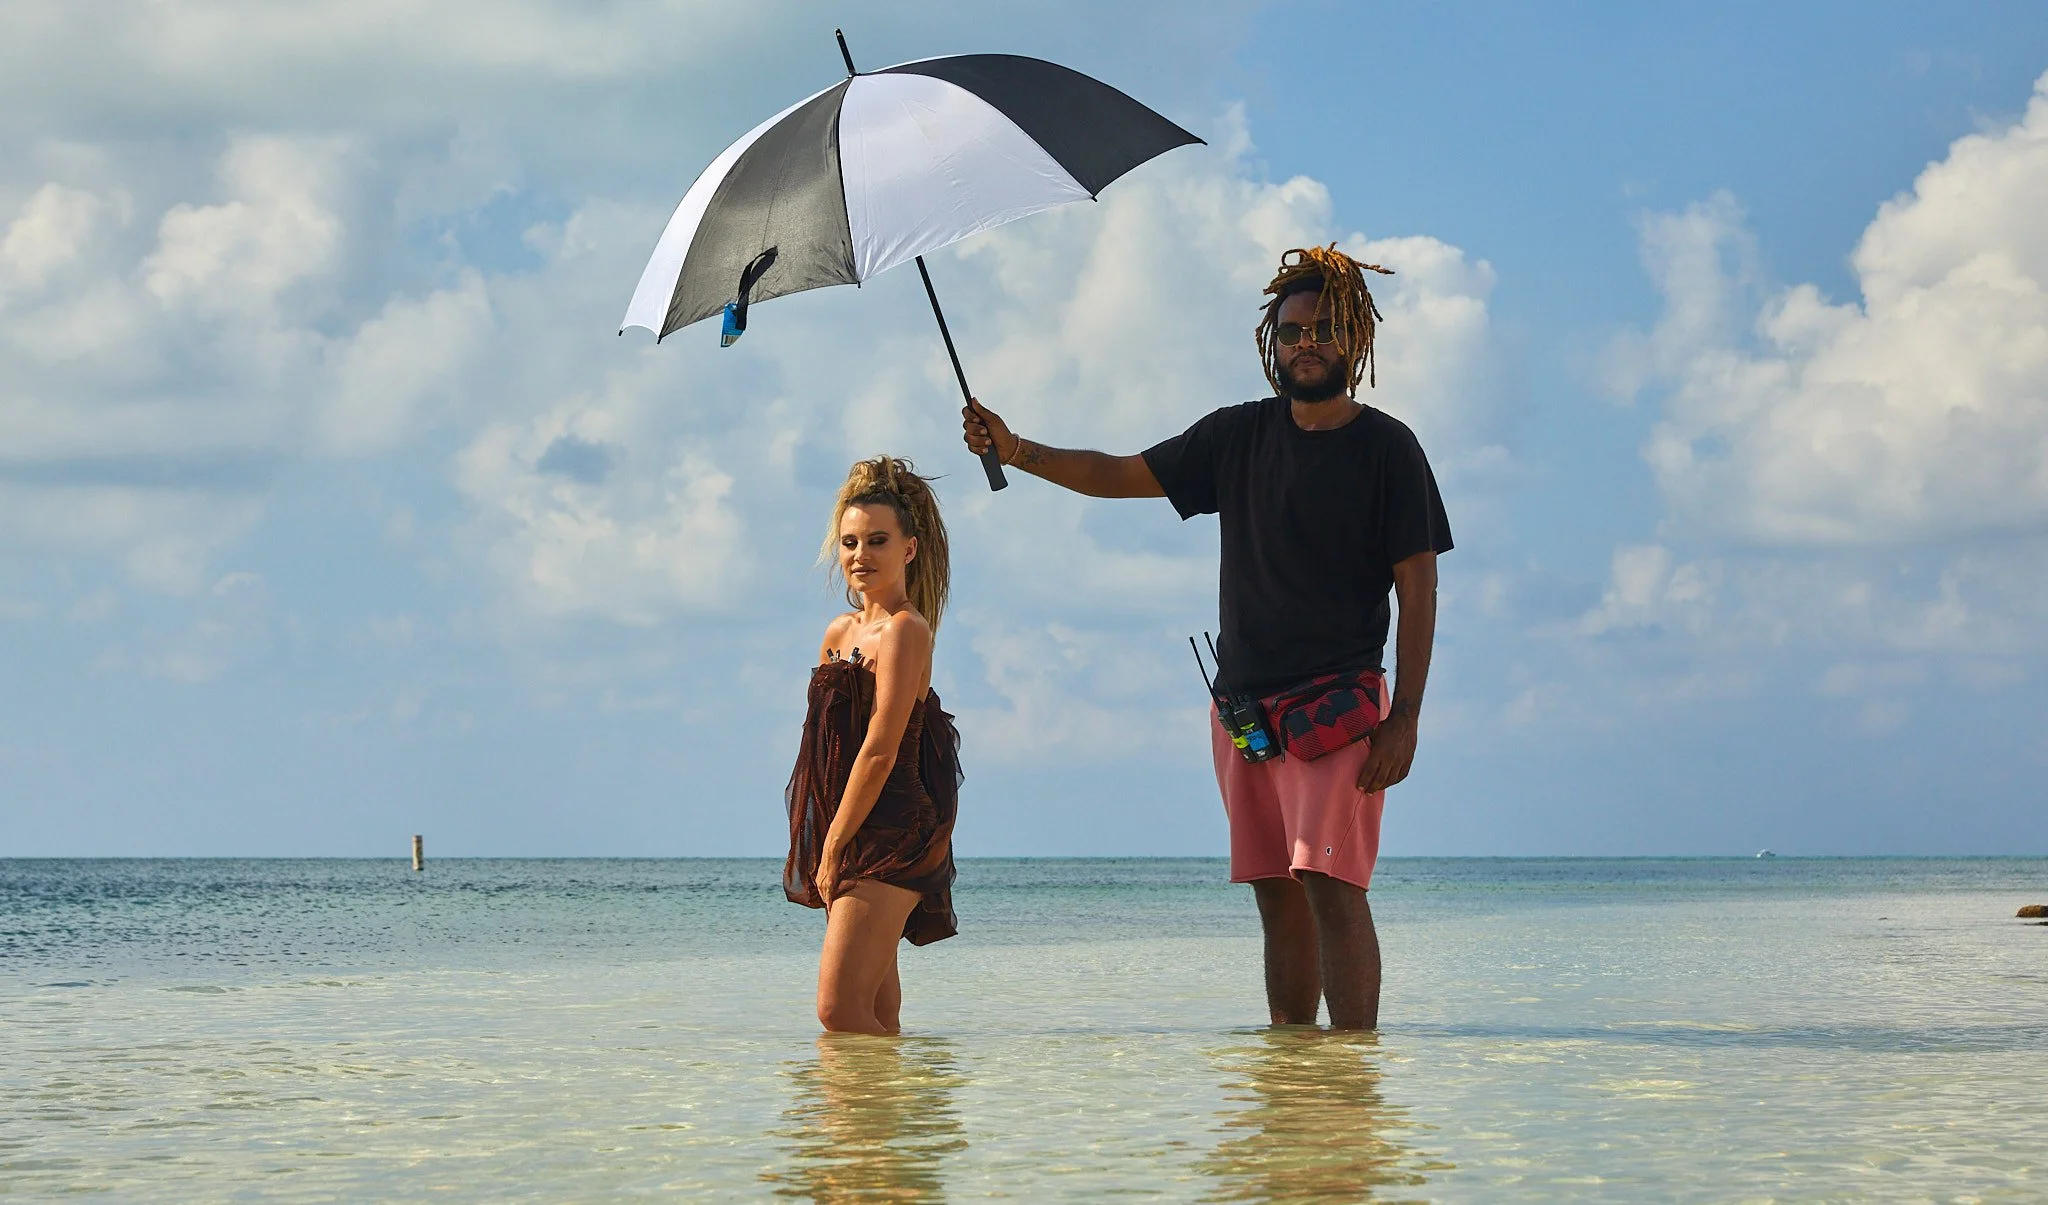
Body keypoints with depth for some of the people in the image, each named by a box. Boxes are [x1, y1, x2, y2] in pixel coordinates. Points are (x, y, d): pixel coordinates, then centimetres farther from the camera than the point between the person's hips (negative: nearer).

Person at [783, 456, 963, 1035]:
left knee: (839, 1008, -17)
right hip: (851, 838, 9)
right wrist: (826, 850, 9)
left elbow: (881, 750, -16)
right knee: (876, 1014, 9)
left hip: (890, 834, -9)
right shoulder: (841, 633, 16)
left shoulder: (905, 630, -11)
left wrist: (835, 845, -13)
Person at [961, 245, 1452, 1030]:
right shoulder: (1239, 436, 13)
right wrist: (1016, 452, 0)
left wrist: (1404, 719, -11)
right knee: (1278, 898, 6)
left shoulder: (1386, 448, 0)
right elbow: (1122, 476, 15)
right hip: (1244, 702, 5)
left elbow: (1418, 590, -3)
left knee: (1332, 888, -16)